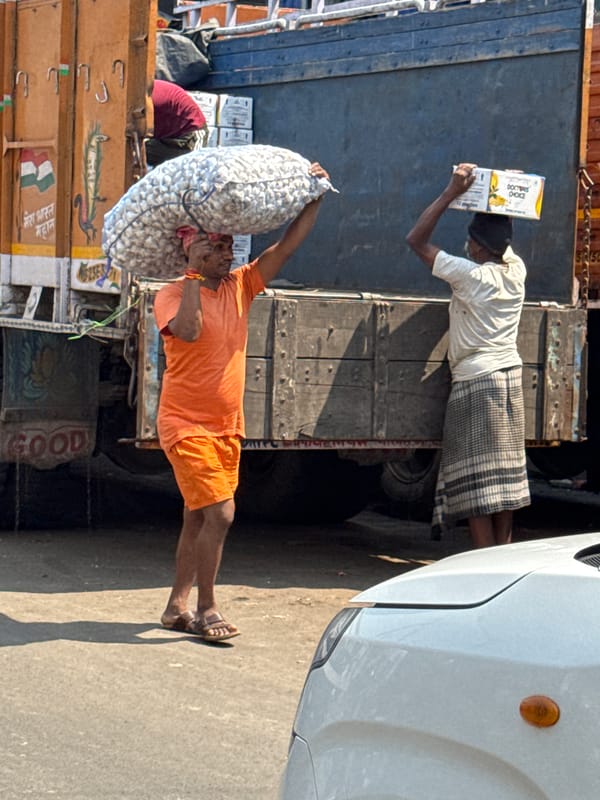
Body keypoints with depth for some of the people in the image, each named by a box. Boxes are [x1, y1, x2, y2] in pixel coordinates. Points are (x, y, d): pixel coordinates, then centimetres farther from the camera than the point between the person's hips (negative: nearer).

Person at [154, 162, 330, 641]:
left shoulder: (240, 287, 6)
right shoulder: (172, 295, -10)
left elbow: (289, 244, 5)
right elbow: (189, 330, -31)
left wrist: (316, 196, -2)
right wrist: (195, 274, -23)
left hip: (227, 426, 6)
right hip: (186, 424, -6)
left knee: (198, 517, 12)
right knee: (219, 513, -14)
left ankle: (177, 606, 22)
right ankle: (206, 609, -3)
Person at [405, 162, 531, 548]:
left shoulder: (470, 274, -15)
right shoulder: (516, 270, 2)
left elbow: (417, 240, -11)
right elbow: (503, 242, 25)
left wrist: (452, 192, -11)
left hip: (476, 383, -7)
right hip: (511, 378, 7)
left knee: (474, 482, -4)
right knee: (506, 475, 11)